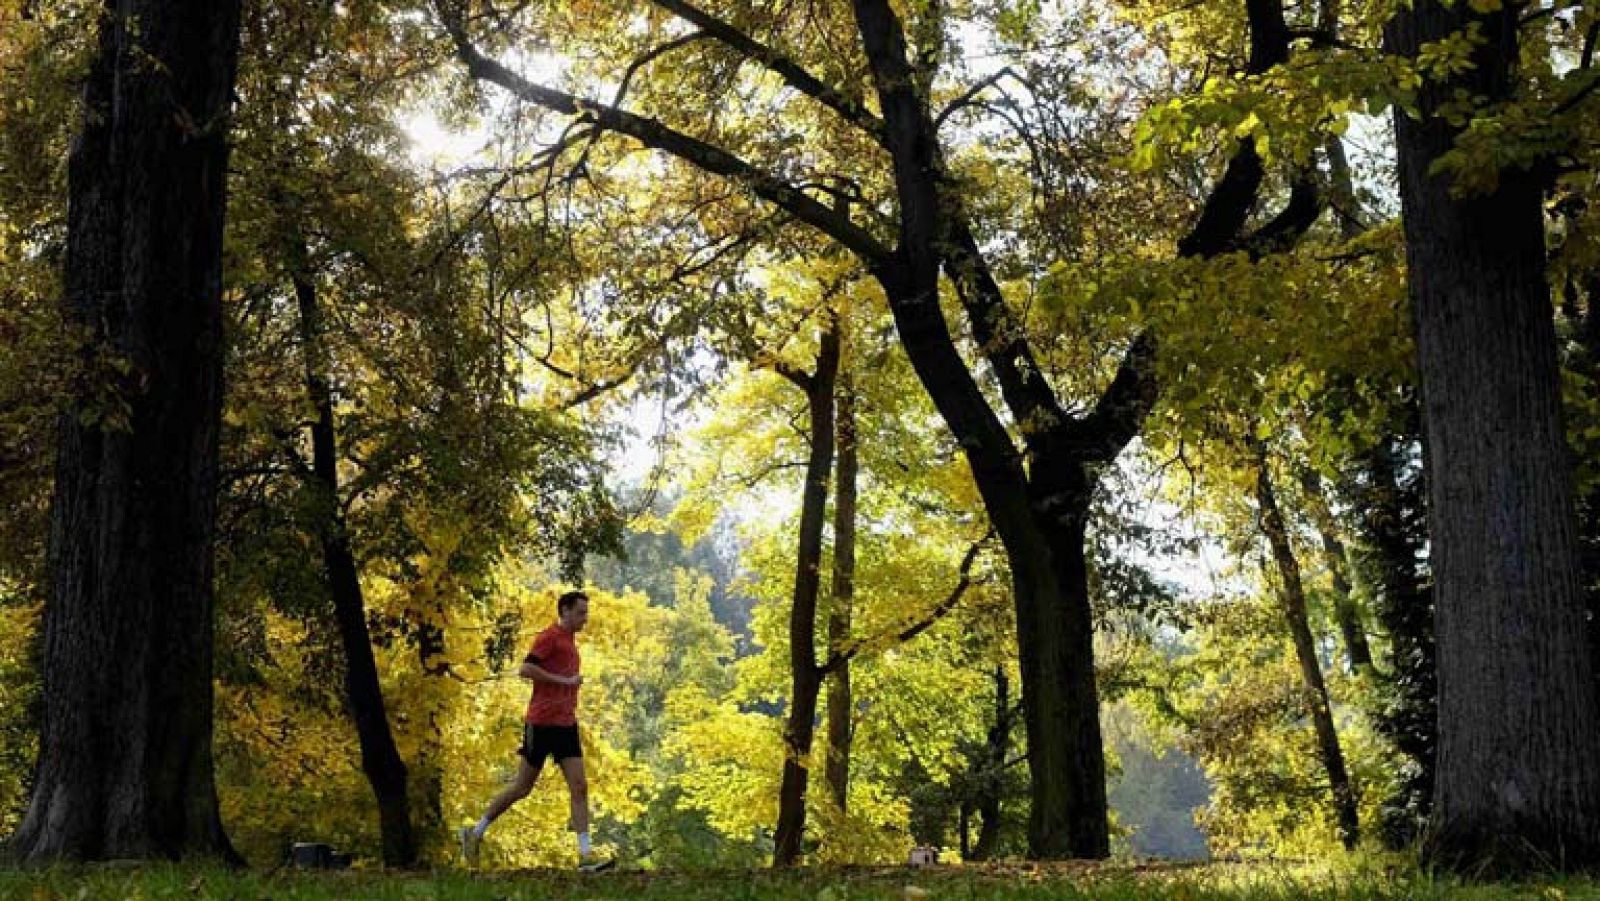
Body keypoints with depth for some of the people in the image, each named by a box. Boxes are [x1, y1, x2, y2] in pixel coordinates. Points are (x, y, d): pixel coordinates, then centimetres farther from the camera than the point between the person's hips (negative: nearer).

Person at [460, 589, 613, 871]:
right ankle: (475, 834, 18)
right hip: (542, 723, -8)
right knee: (522, 787, 2)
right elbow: (525, 669, -20)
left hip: (566, 724, 8)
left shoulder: (569, 641, 18)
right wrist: (564, 680, -18)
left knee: (580, 787, -4)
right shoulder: (550, 637, -9)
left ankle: (586, 856, -7)